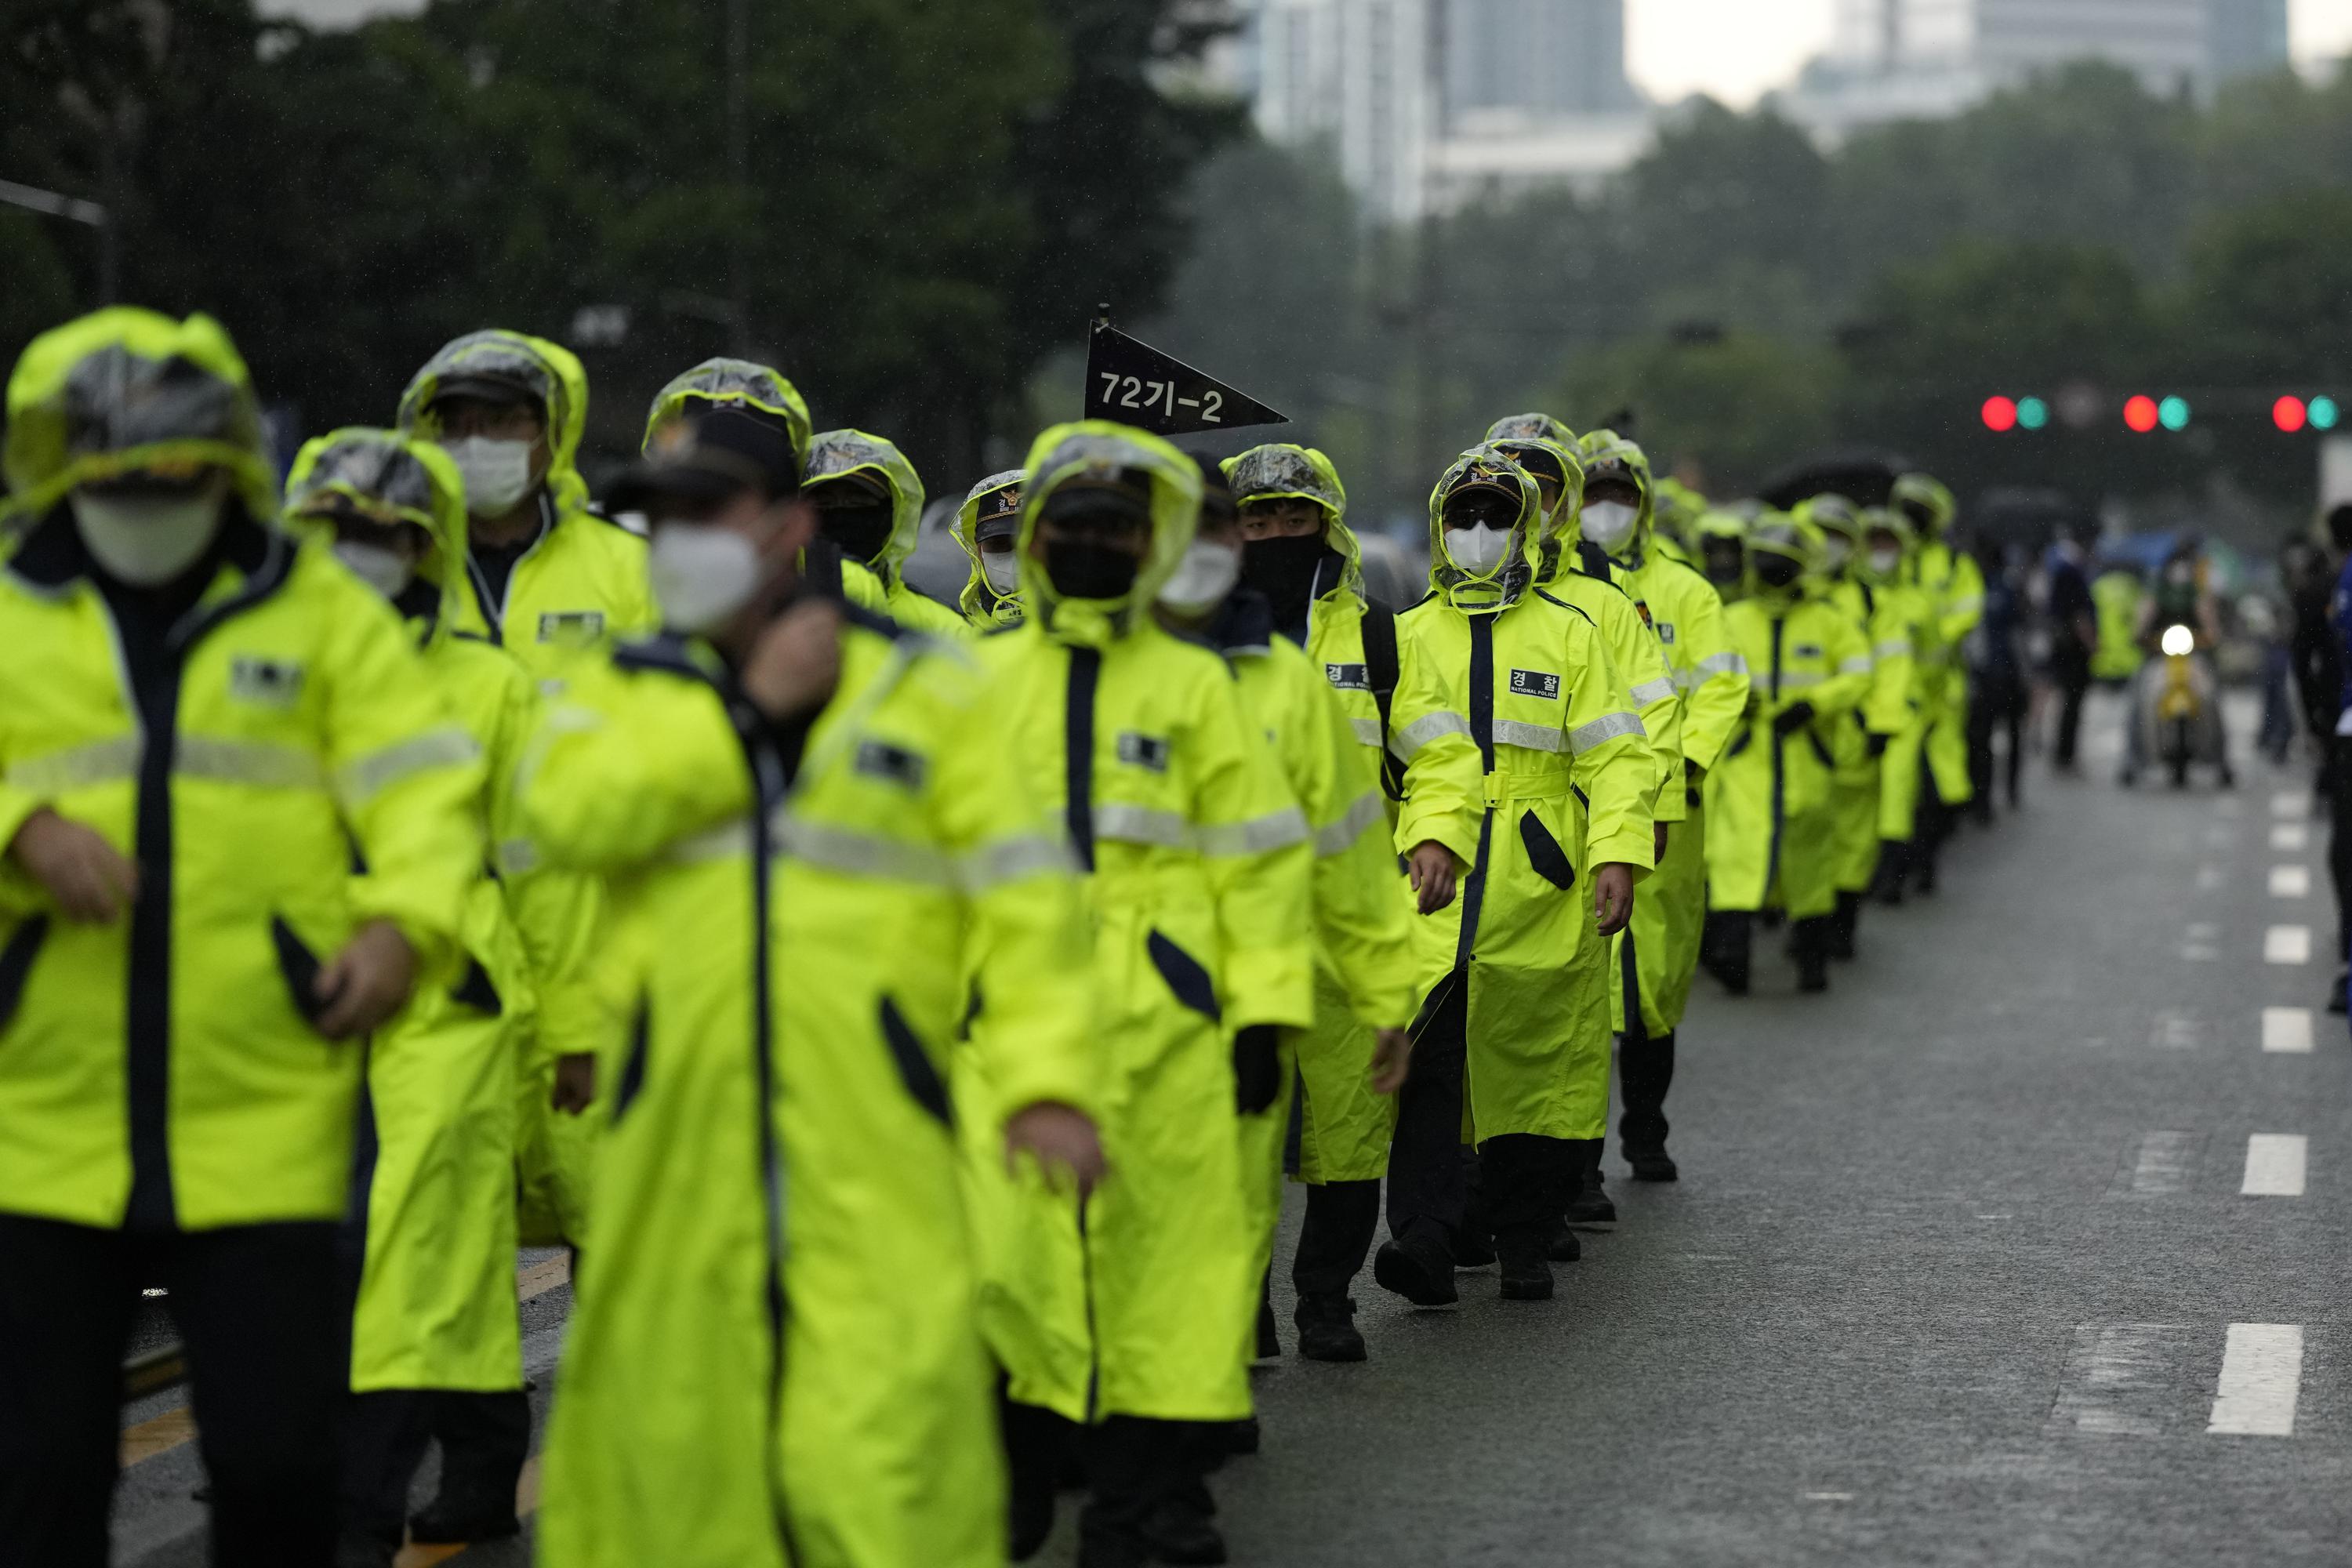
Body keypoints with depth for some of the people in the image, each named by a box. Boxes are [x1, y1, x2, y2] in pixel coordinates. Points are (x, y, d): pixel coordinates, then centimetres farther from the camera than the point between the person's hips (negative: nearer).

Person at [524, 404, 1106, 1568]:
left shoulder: (919, 686, 11)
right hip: (682, 1129, 2)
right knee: (669, 1417, 6)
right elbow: (571, 809, -8)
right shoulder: (621, 693, 15)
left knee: (883, 1440, -11)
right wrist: (749, 710, -6)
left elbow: (1020, 893, 5)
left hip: (870, 1141, -2)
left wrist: (1044, 1076, -7)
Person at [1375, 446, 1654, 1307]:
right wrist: (1429, 837, -19)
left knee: (1539, 1058, 4)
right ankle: (1425, 1239, -20)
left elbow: (1614, 754, 3)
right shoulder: (1410, 636, 11)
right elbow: (1432, 752, -2)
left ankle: (1525, 1244, 16)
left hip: (1544, 881, 0)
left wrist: (1617, 853, -11)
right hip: (1438, 874, 0)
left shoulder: (1569, 634, 9)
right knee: (1427, 1045, -15)